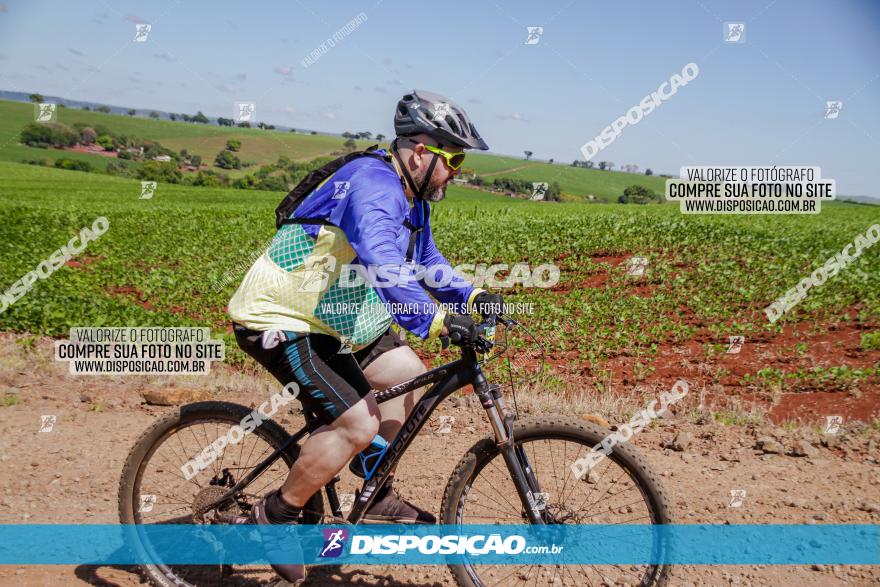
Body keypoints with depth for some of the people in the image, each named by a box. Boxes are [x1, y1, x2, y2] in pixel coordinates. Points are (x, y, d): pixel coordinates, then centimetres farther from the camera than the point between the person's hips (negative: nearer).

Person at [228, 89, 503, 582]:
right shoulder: (374, 185, -24)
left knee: (411, 376, 8)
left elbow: (426, 261, 18)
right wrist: (437, 320, -46)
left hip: (326, 318, 10)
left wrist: (471, 297, 3)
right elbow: (384, 265, -41)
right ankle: (275, 518, 5)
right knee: (358, 425, -16)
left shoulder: (410, 196, 9)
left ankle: (378, 496, 20)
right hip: (277, 321, -10)